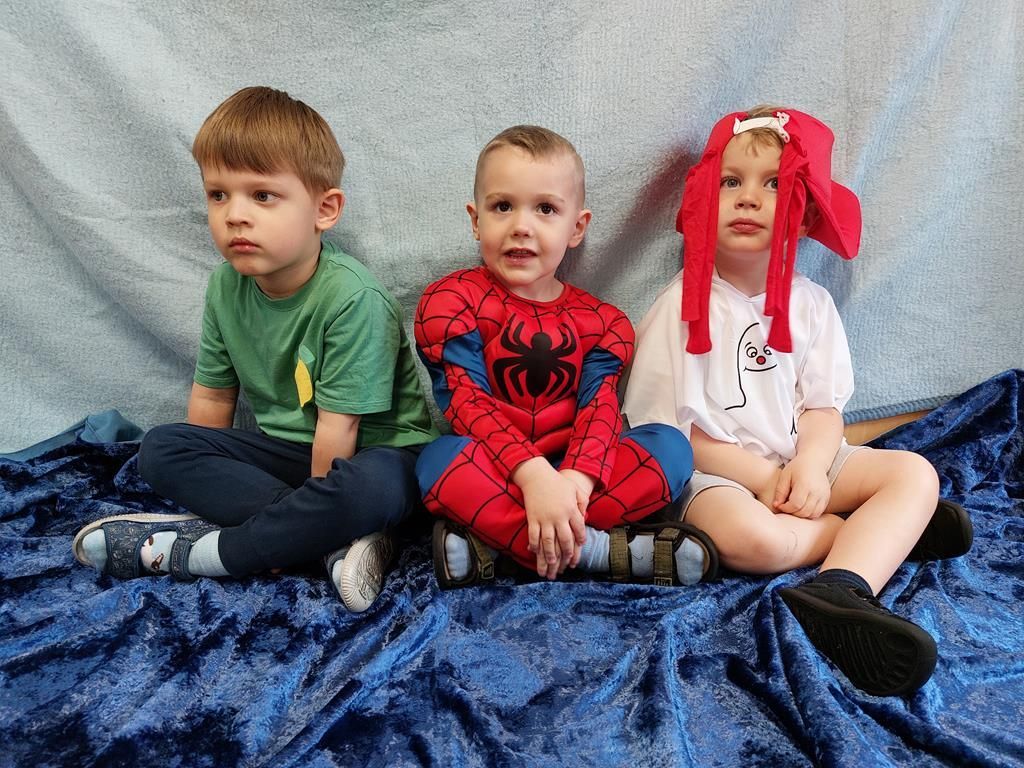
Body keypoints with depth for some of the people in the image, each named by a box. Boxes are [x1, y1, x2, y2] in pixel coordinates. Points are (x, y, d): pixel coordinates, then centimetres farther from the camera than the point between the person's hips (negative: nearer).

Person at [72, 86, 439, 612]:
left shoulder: (351, 297, -25)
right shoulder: (226, 285, -4)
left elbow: (337, 426, -21)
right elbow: (213, 396, 5)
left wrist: (318, 514, -13)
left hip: (373, 451, -6)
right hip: (286, 449, 7)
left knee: (368, 490, -39)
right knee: (159, 450, -9)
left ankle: (194, 552, -19)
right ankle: (339, 544, -23)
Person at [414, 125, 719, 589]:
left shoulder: (600, 322, 8)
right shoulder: (450, 302, -2)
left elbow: (600, 406, -6)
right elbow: (467, 402, -14)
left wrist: (578, 477, -29)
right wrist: (533, 475, -30)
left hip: (569, 474, 3)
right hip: (492, 473, -3)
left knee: (671, 445, -19)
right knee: (440, 459, -34)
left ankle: (489, 543, -26)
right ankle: (601, 552, -27)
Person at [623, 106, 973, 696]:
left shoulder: (810, 302, 5)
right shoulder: (683, 307, -10)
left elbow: (824, 406, 3)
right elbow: (669, 431, -11)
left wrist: (808, 466, -18)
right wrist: (762, 477, -14)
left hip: (802, 462, 6)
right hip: (713, 473, -5)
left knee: (916, 472, -11)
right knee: (751, 538, -35)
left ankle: (839, 593, -34)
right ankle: (887, 530, -11)